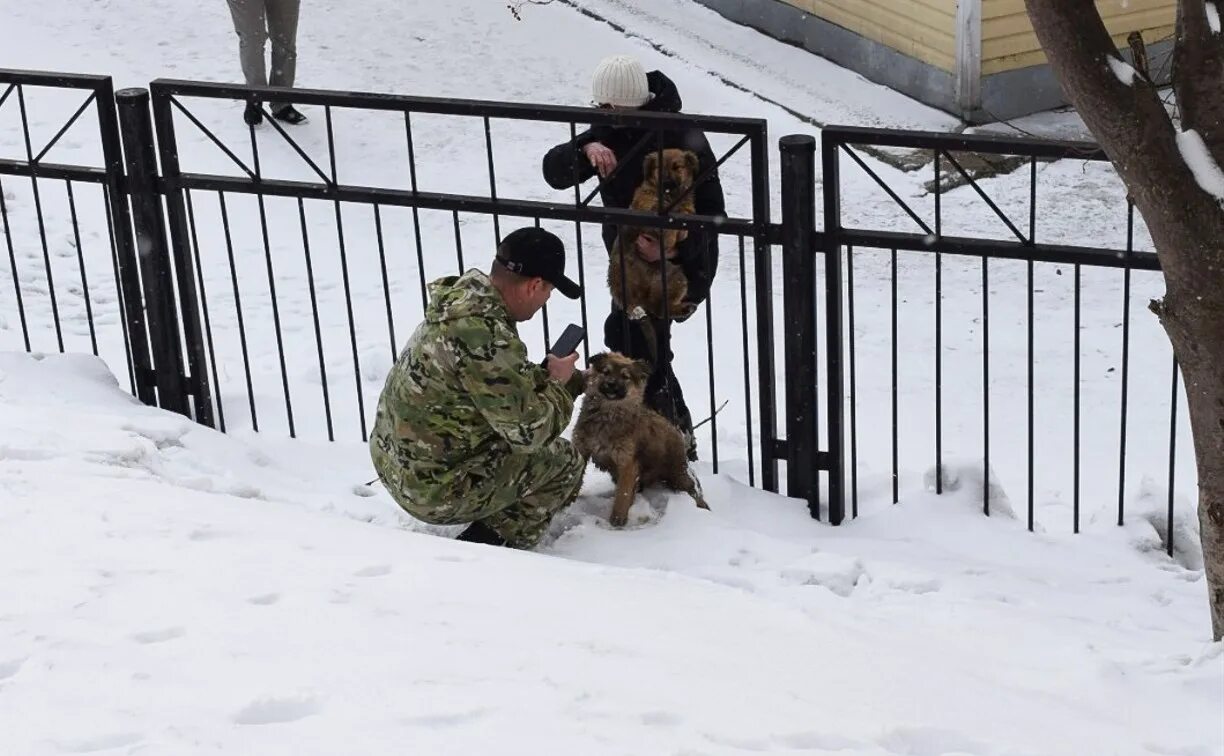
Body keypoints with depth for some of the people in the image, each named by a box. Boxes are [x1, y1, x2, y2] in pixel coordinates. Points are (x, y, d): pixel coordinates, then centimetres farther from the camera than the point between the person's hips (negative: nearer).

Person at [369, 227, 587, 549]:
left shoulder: (463, 299, 1)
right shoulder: (486, 337, -29)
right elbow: (529, 429, -22)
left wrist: (576, 380, 13)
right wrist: (558, 384, -4)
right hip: (434, 490, -9)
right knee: (565, 462, 0)